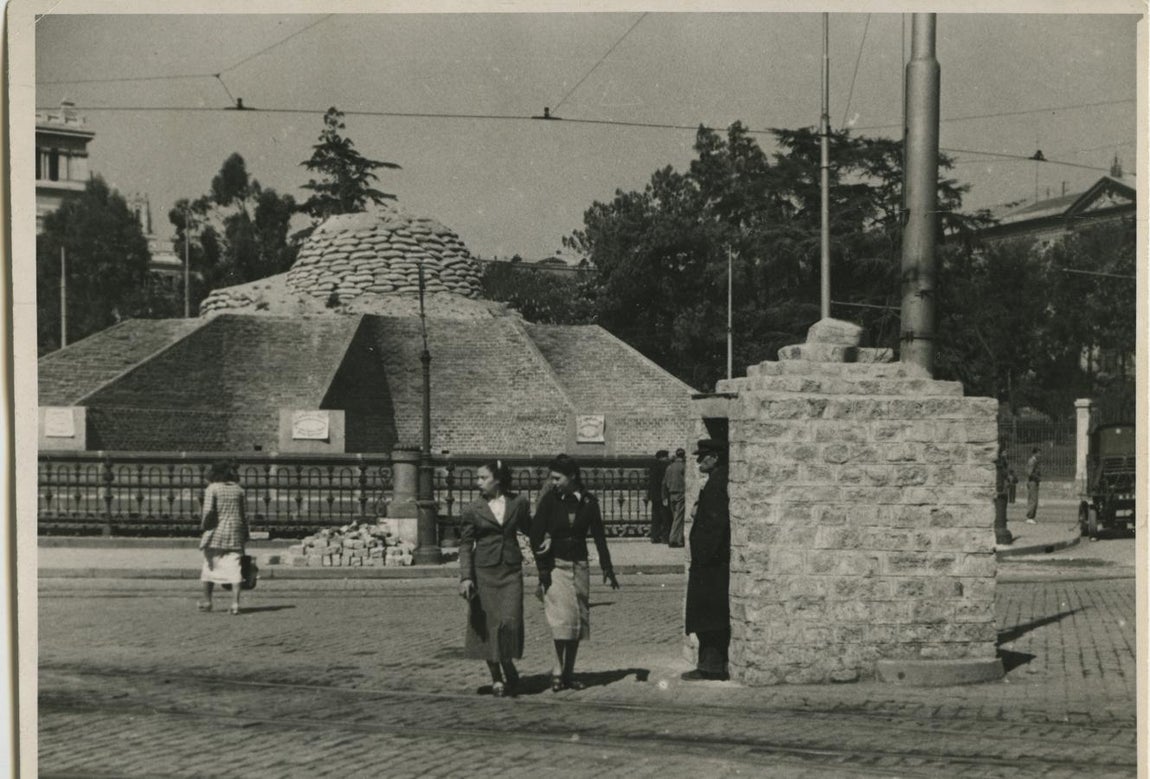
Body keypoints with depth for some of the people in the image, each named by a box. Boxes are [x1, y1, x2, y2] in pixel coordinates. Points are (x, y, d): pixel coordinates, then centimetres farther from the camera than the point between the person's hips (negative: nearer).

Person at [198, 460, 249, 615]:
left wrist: (203, 526, -4)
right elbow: (243, 515, 8)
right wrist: (245, 535, 13)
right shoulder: (238, 489, 7)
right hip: (235, 533, 3)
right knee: (234, 567, 0)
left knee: (210, 566, 12)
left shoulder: (212, 489, -5)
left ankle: (207, 601, 20)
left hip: (216, 533, -3)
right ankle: (235, 602, -9)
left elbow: (208, 511, -16)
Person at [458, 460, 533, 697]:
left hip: (511, 571, 0)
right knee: (487, 625, 2)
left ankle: (508, 670, 11)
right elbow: (465, 544, -1)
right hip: (483, 571, 0)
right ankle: (497, 678, 14)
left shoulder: (518, 503, 4)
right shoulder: (472, 509, 0)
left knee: (510, 621, -11)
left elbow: (529, 530, 22)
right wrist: (465, 577, -9)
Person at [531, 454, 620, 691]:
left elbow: (599, 536, 8)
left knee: (578, 620, 4)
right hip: (556, 565, -3)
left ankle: (568, 673, 12)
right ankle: (558, 672, -9)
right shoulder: (549, 501, -3)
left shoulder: (588, 502, 3)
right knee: (562, 618, -13)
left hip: (579, 565, 3)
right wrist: (543, 569, -11)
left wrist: (607, 567, 6)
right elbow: (536, 535, -5)